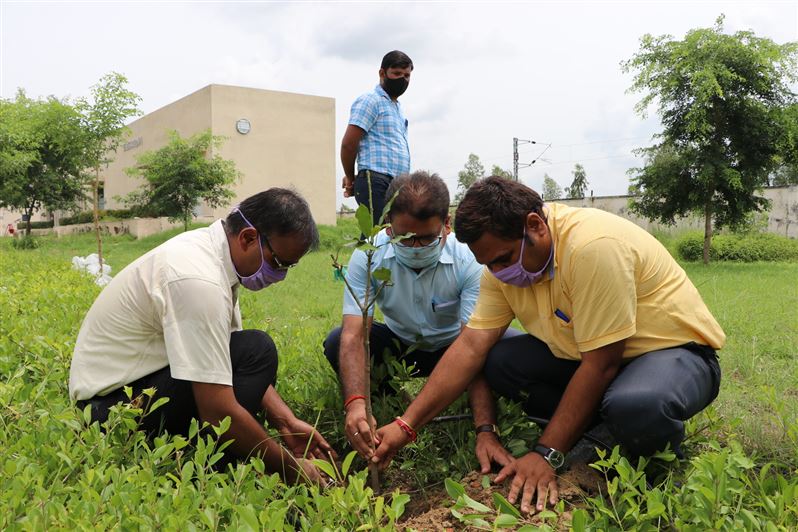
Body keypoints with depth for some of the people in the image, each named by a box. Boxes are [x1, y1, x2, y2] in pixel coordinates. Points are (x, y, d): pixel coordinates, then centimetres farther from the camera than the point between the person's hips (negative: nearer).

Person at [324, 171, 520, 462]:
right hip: (399, 345, 1)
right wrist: (355, 404, -50)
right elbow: (353, 336, -32)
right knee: (336, 342, -28)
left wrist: (485, 430, -43)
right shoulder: (367, 256, -23)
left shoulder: (468, 260, -28)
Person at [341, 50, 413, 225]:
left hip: (397, 184, 9)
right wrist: (351, 178, 5)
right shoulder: (370, 101, -3)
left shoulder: (397, 107, 26)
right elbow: (348, 144, -10)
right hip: (377, 184, -9)